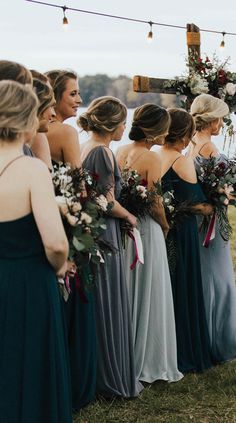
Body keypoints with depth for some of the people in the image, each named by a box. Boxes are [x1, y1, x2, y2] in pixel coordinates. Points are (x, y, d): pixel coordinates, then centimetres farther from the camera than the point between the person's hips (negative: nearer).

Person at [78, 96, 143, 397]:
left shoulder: (84, 148, 9)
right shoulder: (102, 152, -17)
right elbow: (107, 201, -18)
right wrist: (129, 216, -1)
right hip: (104, 235, -9)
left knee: (95, 307, 16)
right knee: (109, 307, 2)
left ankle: (95, 373, 27)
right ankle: (114, 380, 13)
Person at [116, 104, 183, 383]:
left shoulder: (120, 152, 3)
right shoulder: (151, 158, -17)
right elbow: (155, 203, -17)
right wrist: (165, 226, 0)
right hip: (146, 230, -7)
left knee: (126, 294, 18)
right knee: (148, 297, 5)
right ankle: (149, 362, 16)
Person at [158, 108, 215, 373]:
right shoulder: (183, 162, -16)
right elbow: (195, 204, -15)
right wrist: (215, 207, 1)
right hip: (181, 233, -6)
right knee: (182, 291, 6)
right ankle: (183, 354, 17)